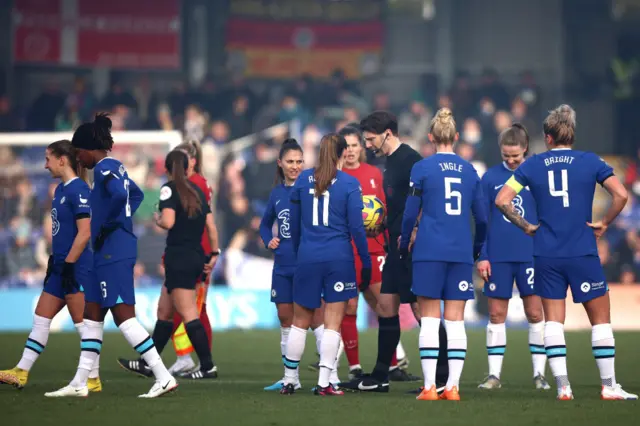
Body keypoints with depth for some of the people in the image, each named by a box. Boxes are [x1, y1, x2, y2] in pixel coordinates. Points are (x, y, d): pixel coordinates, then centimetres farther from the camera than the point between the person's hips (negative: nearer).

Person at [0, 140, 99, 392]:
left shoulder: (78, 189, -15)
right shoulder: (60, 190, 13)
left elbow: (84, 233, -20)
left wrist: (68, 264, -19)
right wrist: (54, 260, 20)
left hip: (77, 268, -10)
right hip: (61, 267, 10)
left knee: (83, 324, -3)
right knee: (41, 318, 11)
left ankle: (92, 379, 3)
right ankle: (21, 373, 15)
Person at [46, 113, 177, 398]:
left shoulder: (104, 168, -13)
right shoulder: (115, 167, 17)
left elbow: (119, 195, -32)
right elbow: (136, 195, 34)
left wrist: (106, 227, -19)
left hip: (112, 252, -10)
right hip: (109, 254, 10)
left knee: (123, 316, -10)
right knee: (92, 314, 12)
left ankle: (163, 377, -11)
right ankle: (81, 383, 16)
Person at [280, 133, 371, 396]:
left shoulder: (303, 179, 5)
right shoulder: (349, 183, -5)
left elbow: (294, 223, 11)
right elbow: (356, 227, -6)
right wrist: (366, 263, 1)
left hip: (307, 258, 3)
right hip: (339, 259, -3)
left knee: (300, 322, 13)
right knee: (333, 323, 1)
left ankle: (289, 380, 17)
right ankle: (324, 383, -5)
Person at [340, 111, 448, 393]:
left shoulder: (409, 159, -14)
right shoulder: (390, 162, 16)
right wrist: (380, 227, 13)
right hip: (396, 248, 10)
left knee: (422, 309, -7)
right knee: (385, 306, 12)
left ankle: (442, 379, -3)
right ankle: (380, 378, 19)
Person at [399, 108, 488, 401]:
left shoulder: (422, 168, -2)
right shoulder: (469, 170, 8)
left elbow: (410, 214, -2)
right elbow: (481, 216, 11)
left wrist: (404, 245, 14)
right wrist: (478, 248, 26)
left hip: (429, 252, -3)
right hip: (461, 253, 3)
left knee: (429, 319, 0)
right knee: (455, 320, 4)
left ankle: (430, 387, -5)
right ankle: (453, 386, 0)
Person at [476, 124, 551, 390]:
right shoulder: (491, 178, 3)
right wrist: (482, 256, 0)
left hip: (531, 256, -1)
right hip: (498, 257, 1)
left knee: (535, 314, 0)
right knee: (496, 315, 4)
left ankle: (539, 373, 7)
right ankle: (494, 374, 9)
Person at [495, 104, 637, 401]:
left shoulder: (532, 165, 4)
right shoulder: (590, 162, -1)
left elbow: (502, 200, -1)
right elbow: (621, 195, -11)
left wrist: (526, 226, 8)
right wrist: (604, 223, 1)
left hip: (546, 255, 2)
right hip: (583, 254, -2)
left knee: (553, 320, 8)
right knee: (601, 318, 8)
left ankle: (562, 385, 1)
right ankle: (609, 386, 7)